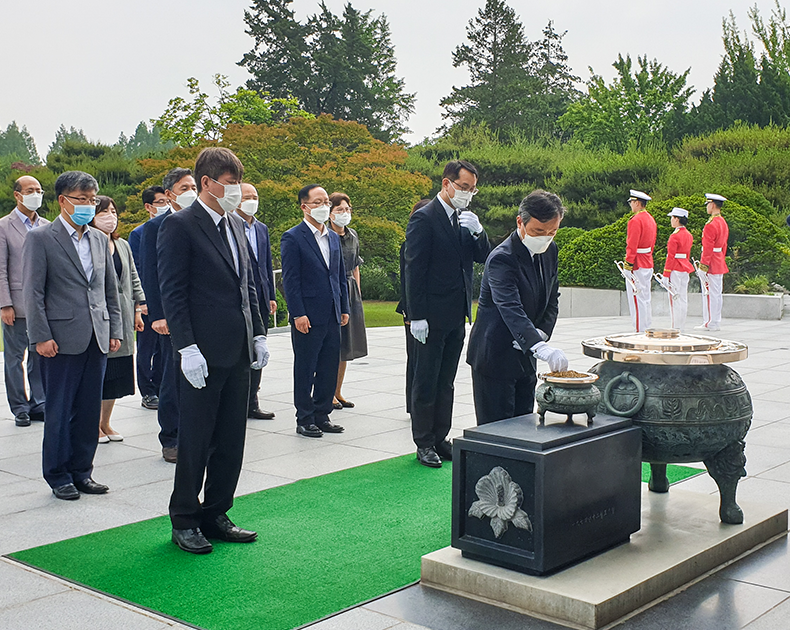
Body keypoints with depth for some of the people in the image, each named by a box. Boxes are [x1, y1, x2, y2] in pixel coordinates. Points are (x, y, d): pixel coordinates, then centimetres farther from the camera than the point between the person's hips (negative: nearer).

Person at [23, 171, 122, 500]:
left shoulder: (99, 239, 14)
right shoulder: (40, 239, -3)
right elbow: (33, 292, -6)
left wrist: (115, 331, 11)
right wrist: (41, 336, -12)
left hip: (97, 339, 5)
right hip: (62, 340, -5)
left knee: (89, 410, 9)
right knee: (59, 411, 2)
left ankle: (81, 472, 20)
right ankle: (58, 477, 14)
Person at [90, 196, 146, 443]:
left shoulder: (123, 245, 16)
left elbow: (133, 278, 20)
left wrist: (138, 308, 13)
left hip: (122, 316, 6)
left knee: (116, 373, 8)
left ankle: (106, 423, 19)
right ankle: (94, 424, 10)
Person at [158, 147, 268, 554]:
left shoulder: (236, 225, 15)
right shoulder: (180, 226, -8)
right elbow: (173, 292, -12)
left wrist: (258, 334, 13)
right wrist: (186, 347, -17)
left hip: (238, 352, 7)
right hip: (203, 352, -7)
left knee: (231, 440, 12)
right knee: (195, 441, 2)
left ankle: (215, 515, 24)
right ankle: (184, 521, 15)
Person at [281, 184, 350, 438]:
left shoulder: (333, 238, 14)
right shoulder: (293, 238, -7)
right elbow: (290, 280, -11)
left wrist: (344, 308, 12)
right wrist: (298, 314, -16)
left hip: (332, 316, 7)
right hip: (308, 317, -7)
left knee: (329, 369, 10)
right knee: (305, 370, 3)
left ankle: (321, 415, 21)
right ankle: (304, 420, 11)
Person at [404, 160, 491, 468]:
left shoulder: (466, 220, 11)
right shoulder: (424, 218, -11)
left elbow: (483, 257, 11)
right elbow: (414, 270, -14)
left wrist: (477, 231, -8)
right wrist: (417, 316, -17)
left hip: (457, 316, 7)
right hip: (432, 316, -7)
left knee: (445, 382, 14)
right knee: (426, 382, 3)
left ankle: (440, 438, 23)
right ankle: (424, 443, 11)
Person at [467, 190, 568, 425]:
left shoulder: (550, 250, 3)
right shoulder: (502, 259, -23)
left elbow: (552, 298, 12)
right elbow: (511, 310, -36)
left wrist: (542, 332, -7)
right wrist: (541, 348, -50)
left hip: (525, 355, 8)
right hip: (495, 356, -8)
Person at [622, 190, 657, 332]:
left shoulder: (636, 220, -16)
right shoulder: (650, 219, 14)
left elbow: (632, 245, -20)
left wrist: (628, 264, -19)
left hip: (637, 266, -9)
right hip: (648, 264, 9)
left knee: (637, 298, -5)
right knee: (645, 298, 14)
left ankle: (640, 330, -3)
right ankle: (648, 328, 18)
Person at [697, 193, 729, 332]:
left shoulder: (711, 225, -17)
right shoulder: (723, 222, 13)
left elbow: (707, 248, -20)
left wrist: (703, 266, -19)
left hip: (711, 264, -10)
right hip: (720, 263, 10)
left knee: (710, 293, -5)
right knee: (717, 293, 12)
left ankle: (711, 323, -2)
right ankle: (717, 322, 16)